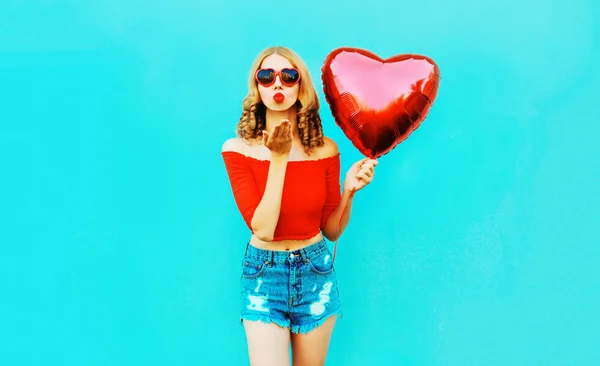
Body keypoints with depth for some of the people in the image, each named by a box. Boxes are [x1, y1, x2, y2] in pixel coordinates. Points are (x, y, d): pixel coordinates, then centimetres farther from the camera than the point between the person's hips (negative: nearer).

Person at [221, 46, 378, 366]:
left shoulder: (325, 149, -4)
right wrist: (279, 159, -22)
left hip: (315, 273, 3)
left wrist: (349, 190, -16)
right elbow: (263, 229, -20)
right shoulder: (237, 149, -11)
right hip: (263, 275, -2)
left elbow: (332, 230, 1)